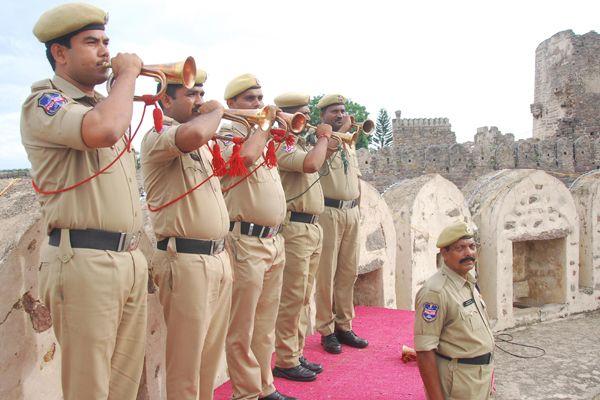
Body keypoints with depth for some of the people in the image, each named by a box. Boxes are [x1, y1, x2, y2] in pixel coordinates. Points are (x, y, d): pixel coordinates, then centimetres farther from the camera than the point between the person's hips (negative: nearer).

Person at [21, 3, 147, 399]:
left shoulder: (102, 104, 20)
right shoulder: (43, 102, -7)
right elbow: (103, 130, -29)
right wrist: (128, 73, -12)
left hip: (131, 258, 8)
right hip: (85, 262, -8)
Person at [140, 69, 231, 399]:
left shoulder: (204, 144, 18)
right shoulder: (157, 137, -10)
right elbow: (192, 135, -32)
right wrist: (216, 111, -13)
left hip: (218, 257, 8)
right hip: (185, 261, -8)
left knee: (211, 355, 15)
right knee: (186, 360, 0)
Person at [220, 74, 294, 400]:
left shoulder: (261, 136, 18)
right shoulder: (227, 134, -5)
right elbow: (245, 156, -27)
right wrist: (262, 126, -13)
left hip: (273, 240, 8)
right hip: (246, 242, -8)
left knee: (265, 326, 17)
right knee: (243, 330, 2)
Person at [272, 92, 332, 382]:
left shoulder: (302, 145, 18)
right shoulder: (281, 146, -12)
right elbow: (311, 164, -27)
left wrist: (325, 139, 16)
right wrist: (322, 137, -9)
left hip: (312, 228, 10)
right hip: (294, 228, -10)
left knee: (303, 297, 14)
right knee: (292, 298, -3)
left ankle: (297, 354, 24)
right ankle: (285, 362, 8)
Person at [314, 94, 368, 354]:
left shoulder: (349, 144, 20)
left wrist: (357, 207, 18)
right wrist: (341, 131, -15)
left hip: (352, 212, 7)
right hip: (329, 212, -7)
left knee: (348, 272, 10)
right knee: (326, 274, -2)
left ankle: (344, 325, 21)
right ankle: (327, 330, 8)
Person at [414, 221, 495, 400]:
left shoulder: (470, 283, 6)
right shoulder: (435, 291, -23)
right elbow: (424, 351, -26)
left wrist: (488, 375, 19)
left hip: (482, 377, 8)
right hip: (457, 384, -8)